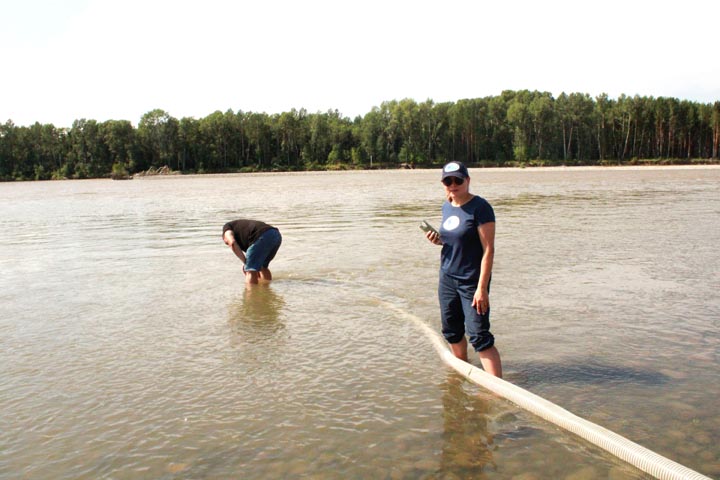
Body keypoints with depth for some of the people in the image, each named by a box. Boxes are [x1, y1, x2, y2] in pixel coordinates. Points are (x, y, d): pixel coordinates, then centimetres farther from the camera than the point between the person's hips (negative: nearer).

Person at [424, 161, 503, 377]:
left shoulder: (480, 207, -15)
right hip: (447, 278, 8)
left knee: (479, 336, -11)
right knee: (452, 331, 18)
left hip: (471, 281, -7)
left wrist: (482, 288, -22)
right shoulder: (447, 207, 8)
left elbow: (488, 249, -18)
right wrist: (439, 239, 0)